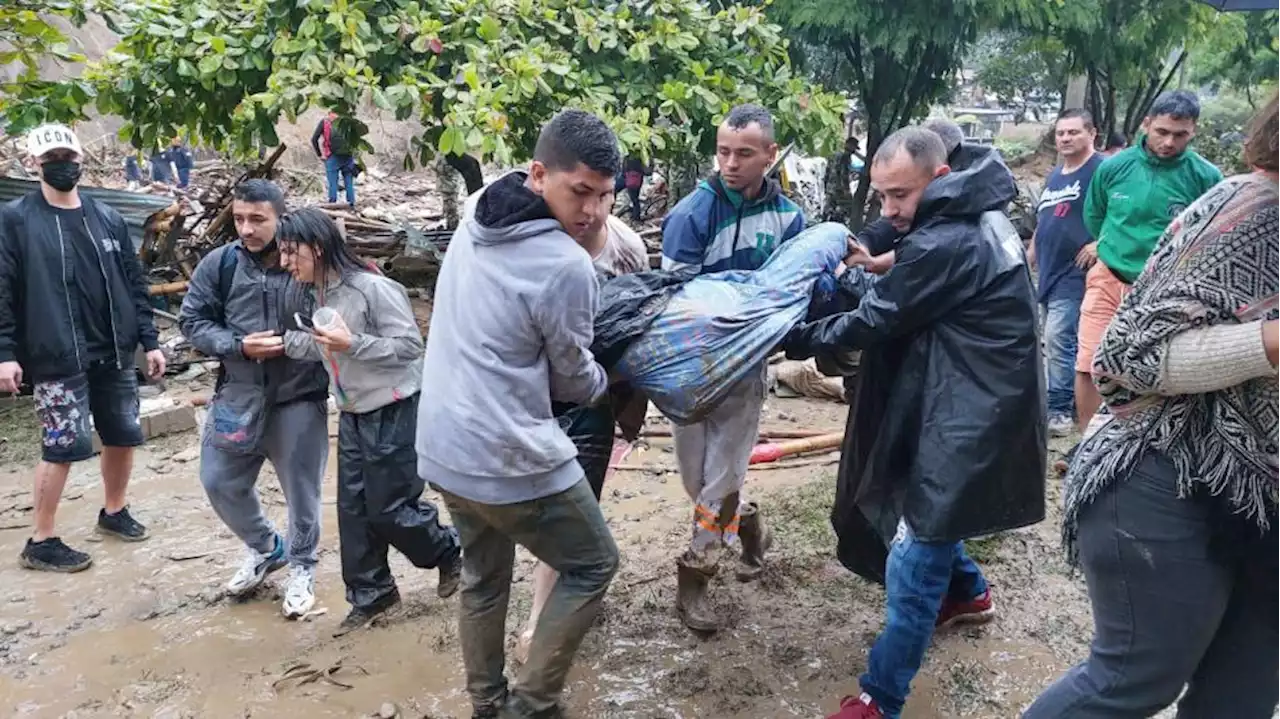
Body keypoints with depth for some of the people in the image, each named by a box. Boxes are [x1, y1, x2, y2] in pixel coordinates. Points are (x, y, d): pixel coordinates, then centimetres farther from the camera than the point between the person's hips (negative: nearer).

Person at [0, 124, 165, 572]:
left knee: (123, 436, 12)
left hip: (114, 354, 5)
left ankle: (114, 512, 35)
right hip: (57, 360, -5)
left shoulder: (107, 218, 10)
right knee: (63, 446, -4)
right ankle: (40, 542, 11)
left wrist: (149, 340, 8)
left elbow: (134, 283, 12)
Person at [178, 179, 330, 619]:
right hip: (237, 397, 4)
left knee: (301, 489, 8)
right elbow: (193, 322, 0)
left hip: (299, 399, -3)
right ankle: (265, 549, 40)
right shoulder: (218, 264, -5)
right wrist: (238, 345, -14)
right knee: (221, 483, 14)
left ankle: (301, 567, 33)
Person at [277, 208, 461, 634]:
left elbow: (410, 345, -20)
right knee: (353, 509, 11)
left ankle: (450, 554, 27)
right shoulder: (317, 294, 5)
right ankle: (370, 595, 26)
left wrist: (352, 344, -24)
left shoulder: (372, 287, -21)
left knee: (389, 508, 1)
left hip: (393, 413, -8)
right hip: (352, 416, 8)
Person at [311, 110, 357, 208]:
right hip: (348, 156, 2)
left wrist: (319, 154, 6)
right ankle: (351, 205, 8)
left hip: (333, 157, -2)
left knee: (333, 183, 1)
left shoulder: (324, 122, 8)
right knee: (349, 183, 8)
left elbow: (314, 139, 1)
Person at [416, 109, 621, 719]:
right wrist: (607, 383, 16)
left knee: (483, 577, 24)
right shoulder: (566, 264, -21)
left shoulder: (475, 213, 2)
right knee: (592, 566, 12)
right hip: (510, 455, -8)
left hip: (442, 445, 8)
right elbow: (573, 376, -6)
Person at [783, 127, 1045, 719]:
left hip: (971, 418, -11)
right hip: (967, 404, 11)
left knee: (912, 566, -4)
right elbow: (894, 300, 13)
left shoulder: (947, 243, -25)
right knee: (922, 506, 29)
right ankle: (969, 592, 52)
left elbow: (873, 320, -17)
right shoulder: (971, 220, 7)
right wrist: (849, 274, 5)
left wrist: (795, 340, -5)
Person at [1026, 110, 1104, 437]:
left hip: (1076, 273, -9)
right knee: (1066, 341, 13)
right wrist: (1027, 262, 22)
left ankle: (1058, 409, -6)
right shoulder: (1054, 176, 18)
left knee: (1058, 338, -13)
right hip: (1050, 273, 9)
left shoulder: (1101, 170, -9)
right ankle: (1074, 404, 22)